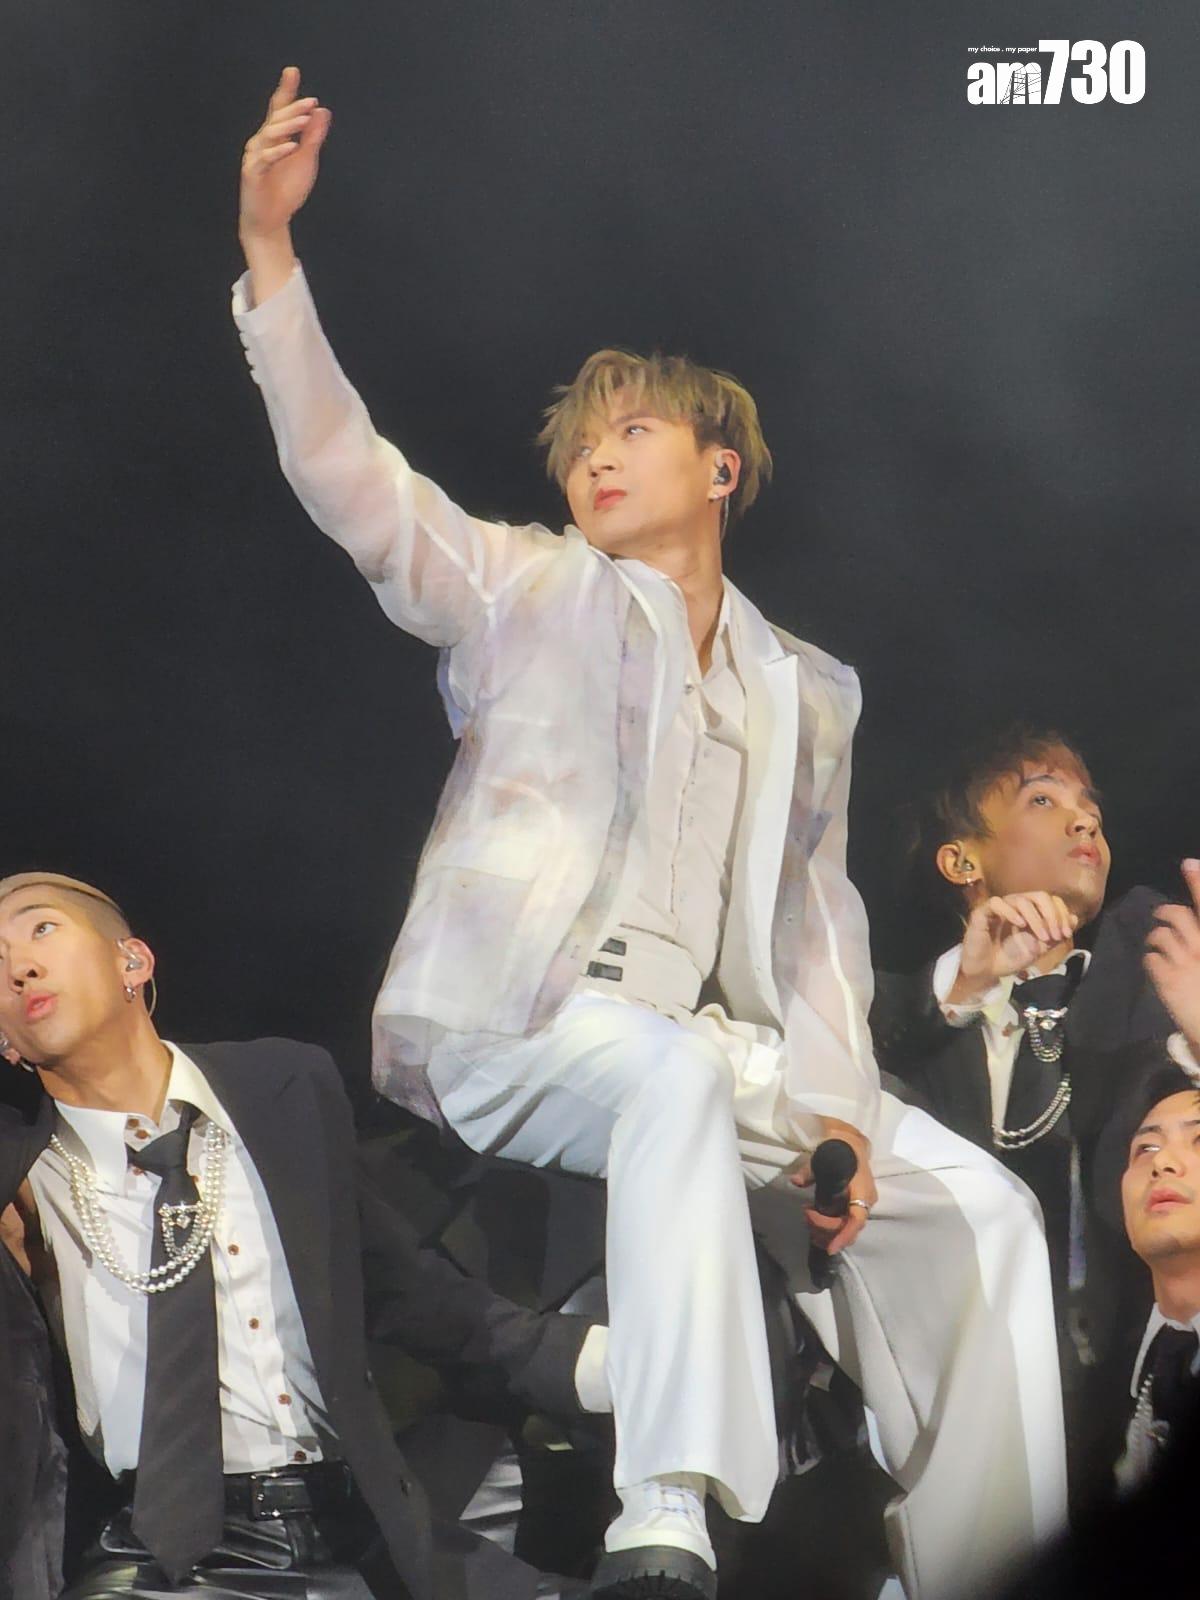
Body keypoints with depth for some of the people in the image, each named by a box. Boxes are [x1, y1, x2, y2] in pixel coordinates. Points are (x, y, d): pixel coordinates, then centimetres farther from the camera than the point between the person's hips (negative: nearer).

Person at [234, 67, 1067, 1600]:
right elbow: (344, 472, 2)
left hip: (703, 1051, 5)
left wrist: (831, 1097, 1)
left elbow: (813, 912, 19)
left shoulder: (804, 692, 24)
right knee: (678, 1073, -38)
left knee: (975, 1204, -12)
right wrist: (269, 240, -10)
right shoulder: (527, 592, 15)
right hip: (503, 1026, -5)